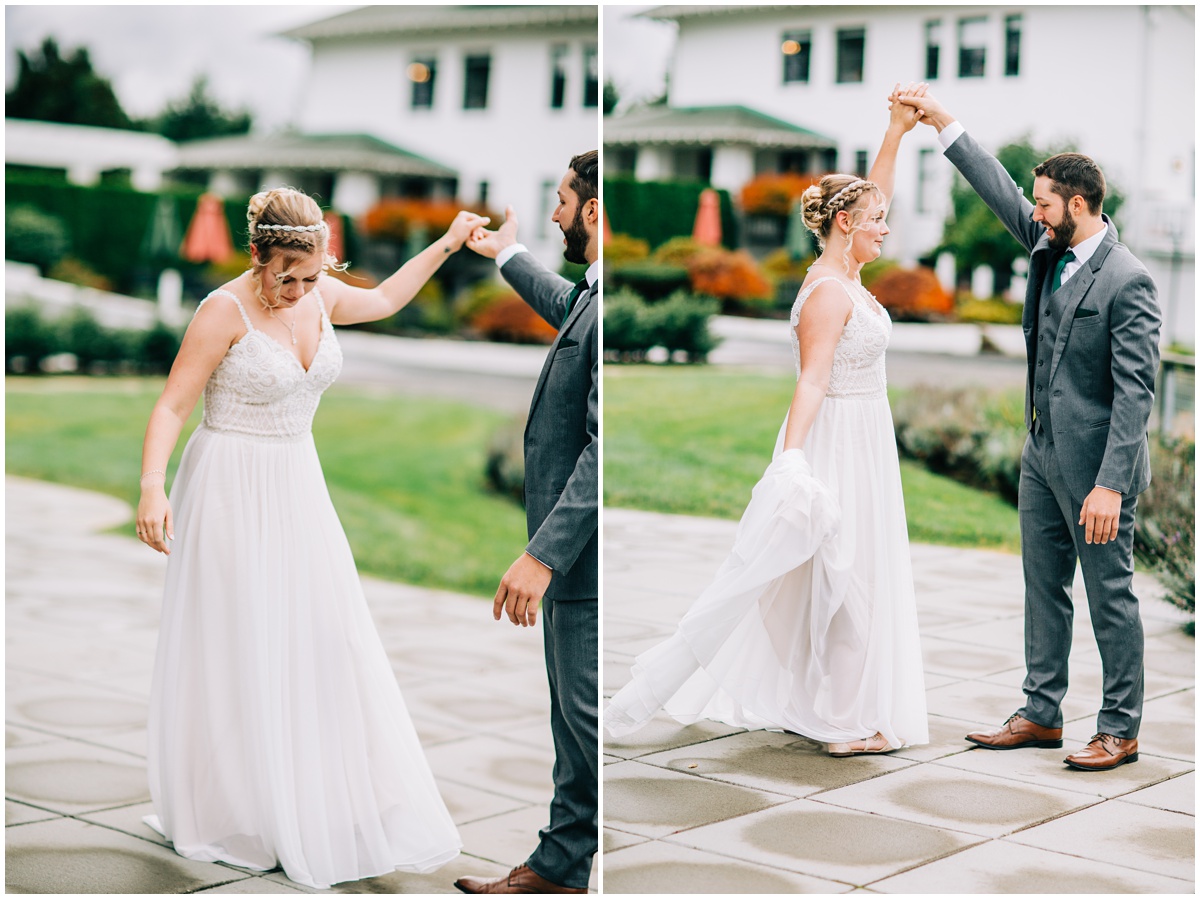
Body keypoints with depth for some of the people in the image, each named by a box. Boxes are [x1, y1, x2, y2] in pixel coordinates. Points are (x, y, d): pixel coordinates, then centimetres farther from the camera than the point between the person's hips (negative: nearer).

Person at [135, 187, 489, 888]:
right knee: (236, 651, 1)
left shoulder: (320, 297, 2)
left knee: (322, 638, 7)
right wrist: (153, 486, -29)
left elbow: (382, 300, 23)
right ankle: (231, 811, 17)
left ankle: (327, 802, 20)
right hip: (233, 491, -6)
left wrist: (447, 244, 22)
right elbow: (172, 405, -16)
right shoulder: (225, 311, -16)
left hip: (298, 486, 6)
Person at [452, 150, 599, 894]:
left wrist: (543, 554, -27)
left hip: (584, 558, -11)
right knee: (574, 722, 18)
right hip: (575, 559, 11)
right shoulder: (593, 296, 11)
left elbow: (607, 446, -27)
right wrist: (508, 256, 50)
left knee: (590, 721, -2)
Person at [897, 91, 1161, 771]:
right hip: (1043, 453, 9)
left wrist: (1111, 484, -26)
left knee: (1111, 594, 2)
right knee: (1044, 588, 14)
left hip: (1095, 463, -9)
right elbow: (1001, 190, 17)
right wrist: (944, 123, 14)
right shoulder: (1050, 249, 5)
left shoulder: (1128, 281, -18)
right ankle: (1042, 715, 24)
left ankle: (1121, 730, 12)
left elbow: (1135, 391, -22)